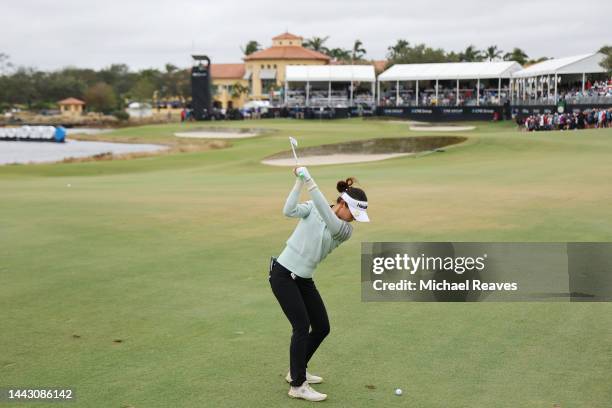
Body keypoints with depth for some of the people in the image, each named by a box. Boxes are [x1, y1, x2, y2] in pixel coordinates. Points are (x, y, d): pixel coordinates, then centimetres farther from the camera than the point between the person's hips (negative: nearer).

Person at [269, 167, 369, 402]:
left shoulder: (346, 230, -2)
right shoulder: (312, 208, -5)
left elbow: (330, 221, -24)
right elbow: (289, 211, -24)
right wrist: (299, 181, -30)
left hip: (304, 279, 6)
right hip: (283, 274, -6)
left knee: (322, 328, 7)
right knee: (302, 326, -12)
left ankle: (296, 371, 27)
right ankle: (297, 385, -4)